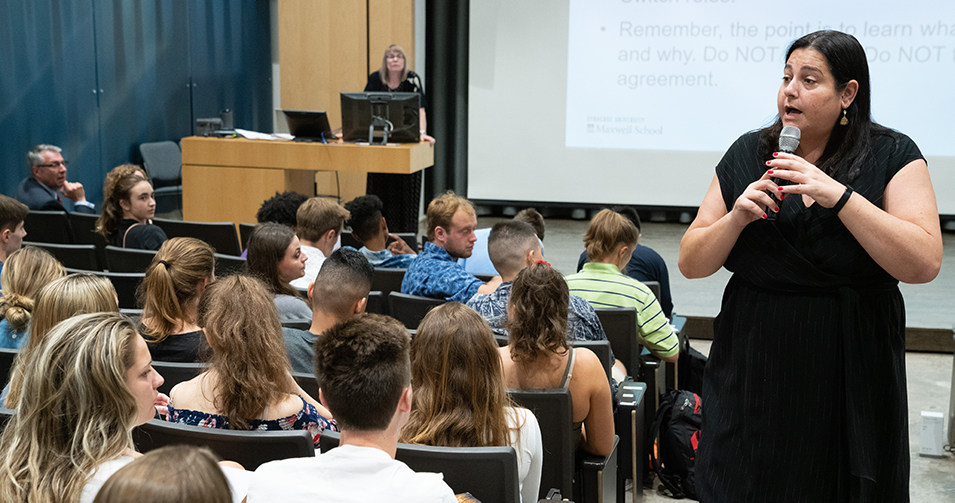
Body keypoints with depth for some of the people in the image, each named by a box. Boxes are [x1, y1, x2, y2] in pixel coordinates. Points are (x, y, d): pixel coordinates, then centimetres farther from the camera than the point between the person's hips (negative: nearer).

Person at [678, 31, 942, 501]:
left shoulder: (892, 156, -1)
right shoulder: (747, 154, 5)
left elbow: (924, 263, -15)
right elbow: (690, 264, 4)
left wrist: (837, 194, -21)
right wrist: (737, 217, -15)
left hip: (851, 370, -1)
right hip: (755, 369, 2)